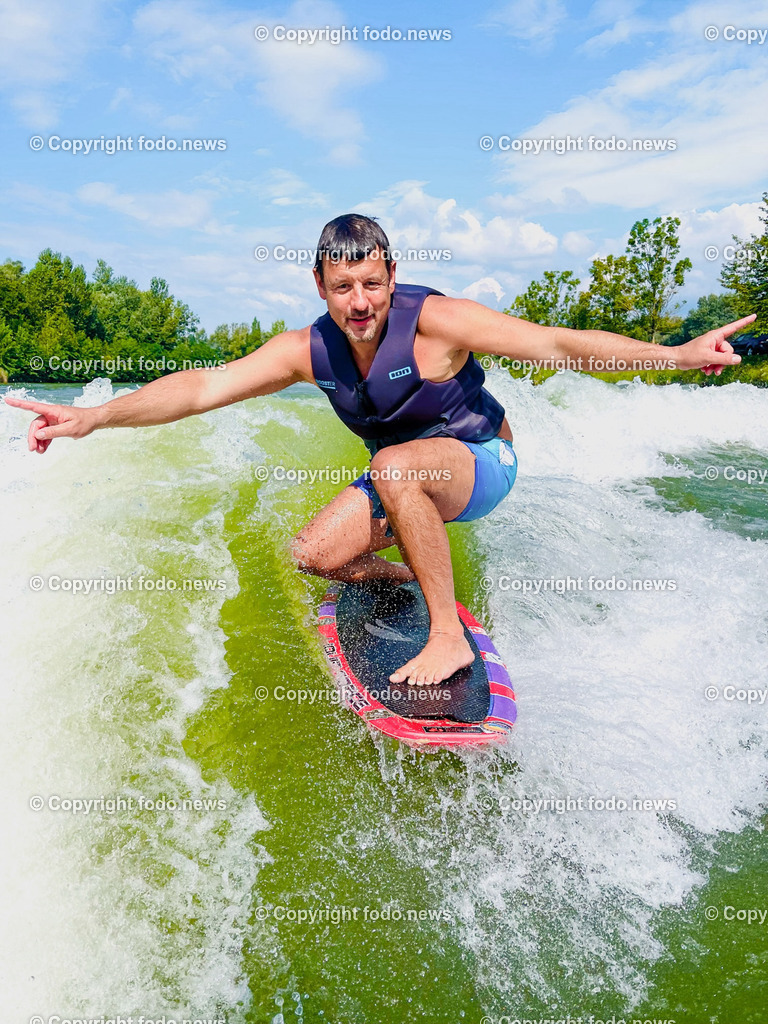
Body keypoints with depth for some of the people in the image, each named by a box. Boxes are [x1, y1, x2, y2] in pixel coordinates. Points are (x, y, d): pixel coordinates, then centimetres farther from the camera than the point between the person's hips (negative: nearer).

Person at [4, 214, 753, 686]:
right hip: (412, 478, 5)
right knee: (315, 554, -7)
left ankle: (449, 637, -23)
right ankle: (407, 576, 23)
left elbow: (558, 344, -27)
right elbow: (202, 385, -18)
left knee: (395, 465, -37)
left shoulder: (436, 320, -26)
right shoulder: (308, 351, -13)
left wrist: (674, 355, -33)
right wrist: (92, 417, -26)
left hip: (481, 462, -5)